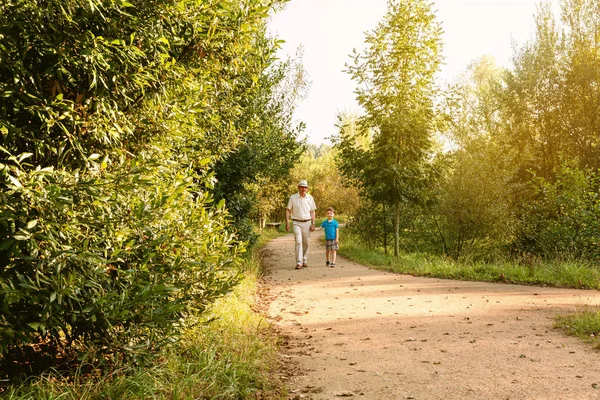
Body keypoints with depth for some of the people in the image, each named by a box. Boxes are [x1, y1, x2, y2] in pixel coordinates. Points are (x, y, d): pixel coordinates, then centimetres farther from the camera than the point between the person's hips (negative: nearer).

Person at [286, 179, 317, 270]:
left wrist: (313, 224, 2)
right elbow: (288, 210, 1)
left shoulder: (310, 198, 6)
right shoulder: (293, 197, -1)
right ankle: (298, 263, -17)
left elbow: (312, 212, 10)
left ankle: (304, 261, 24)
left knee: (306, 243, 9)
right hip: (296, 223, -3)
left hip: (307, 223, 3)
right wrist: (287, 223, -7)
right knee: (298, 242, -14)